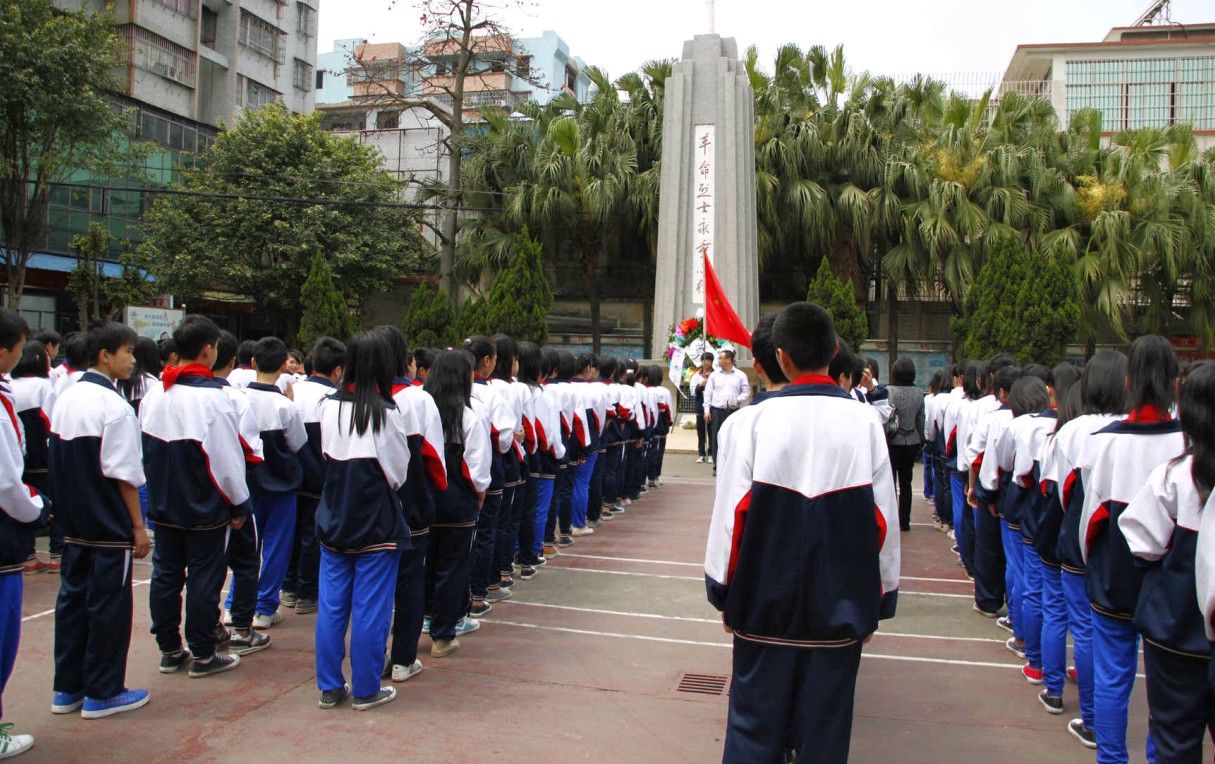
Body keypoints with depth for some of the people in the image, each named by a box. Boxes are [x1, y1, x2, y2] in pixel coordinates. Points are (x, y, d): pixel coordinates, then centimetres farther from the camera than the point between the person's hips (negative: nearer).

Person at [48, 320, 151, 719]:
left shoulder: (65, 399, 7)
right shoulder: (114, 406, -17)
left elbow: (55, 464, 12)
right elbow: (123, 474, -17)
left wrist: (67, 510, 19)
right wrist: (139, 526, -11)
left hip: (74, 522, 8)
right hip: (109, 526, -8)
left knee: (72, 598, 15)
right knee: (109, 605, 3)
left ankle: (67, 689, 25)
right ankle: (102, 693, 13)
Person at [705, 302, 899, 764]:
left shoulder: (749, 423, -13)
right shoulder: (865, 426, -9)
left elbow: (731, 517, -8)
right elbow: (883, 524, -3)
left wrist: (724, 595, 6)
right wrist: (877, 604, 10)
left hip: (764, 604, -1)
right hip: (839, 608, 1)